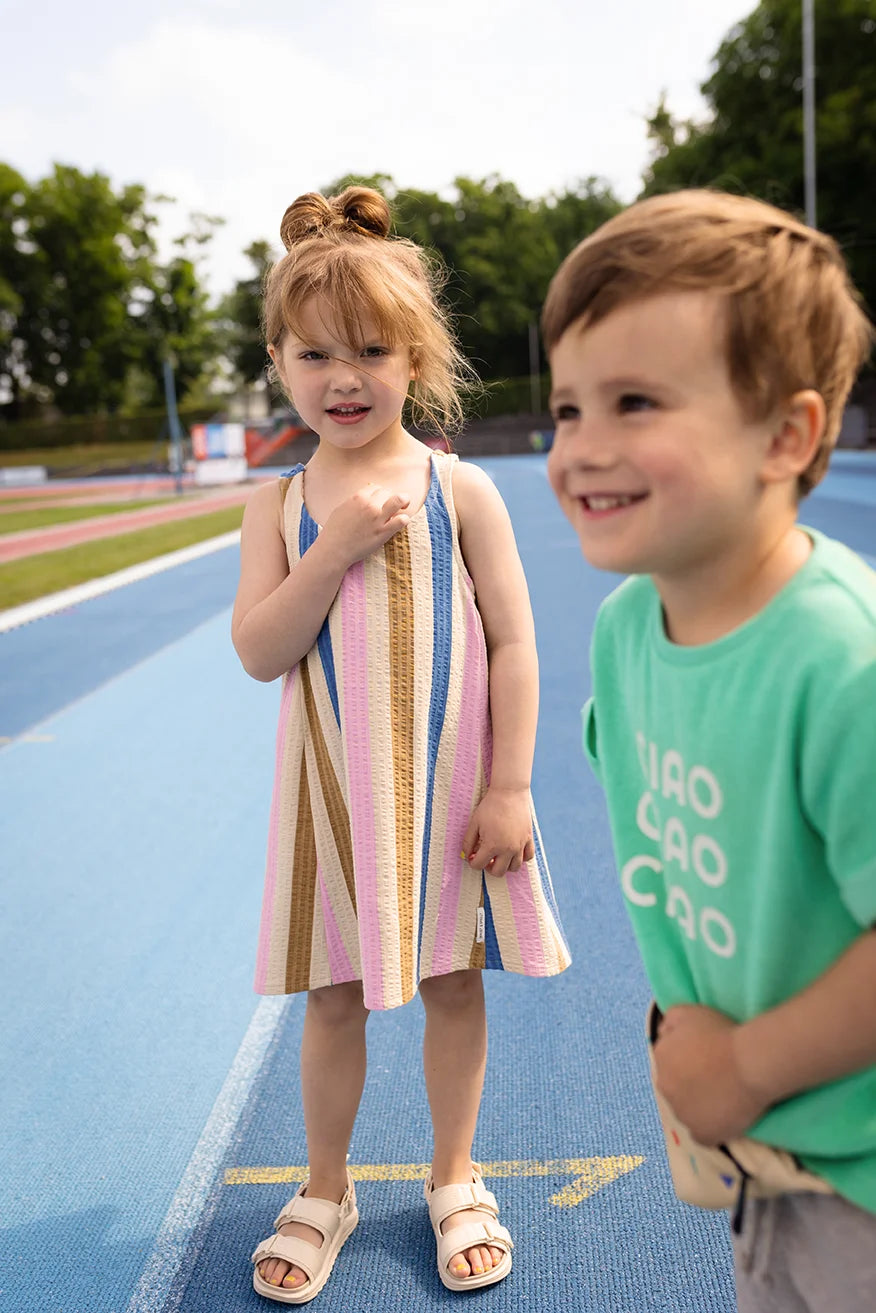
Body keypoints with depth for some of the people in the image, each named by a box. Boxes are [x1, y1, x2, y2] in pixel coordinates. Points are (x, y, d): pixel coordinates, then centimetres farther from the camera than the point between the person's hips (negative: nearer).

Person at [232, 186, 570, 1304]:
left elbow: (512, 644, -6)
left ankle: (455, 1182, 37)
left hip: (449, 786, -1)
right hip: (335, 792, 1)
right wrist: (334, 546, -20)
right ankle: (324, 1192, 36)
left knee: (452, 986, 13)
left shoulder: (460, 490, -6)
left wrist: (509, 787, -9)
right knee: (333, 997, 13)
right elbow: (259, 653, -9)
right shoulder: (278, 505, -1)